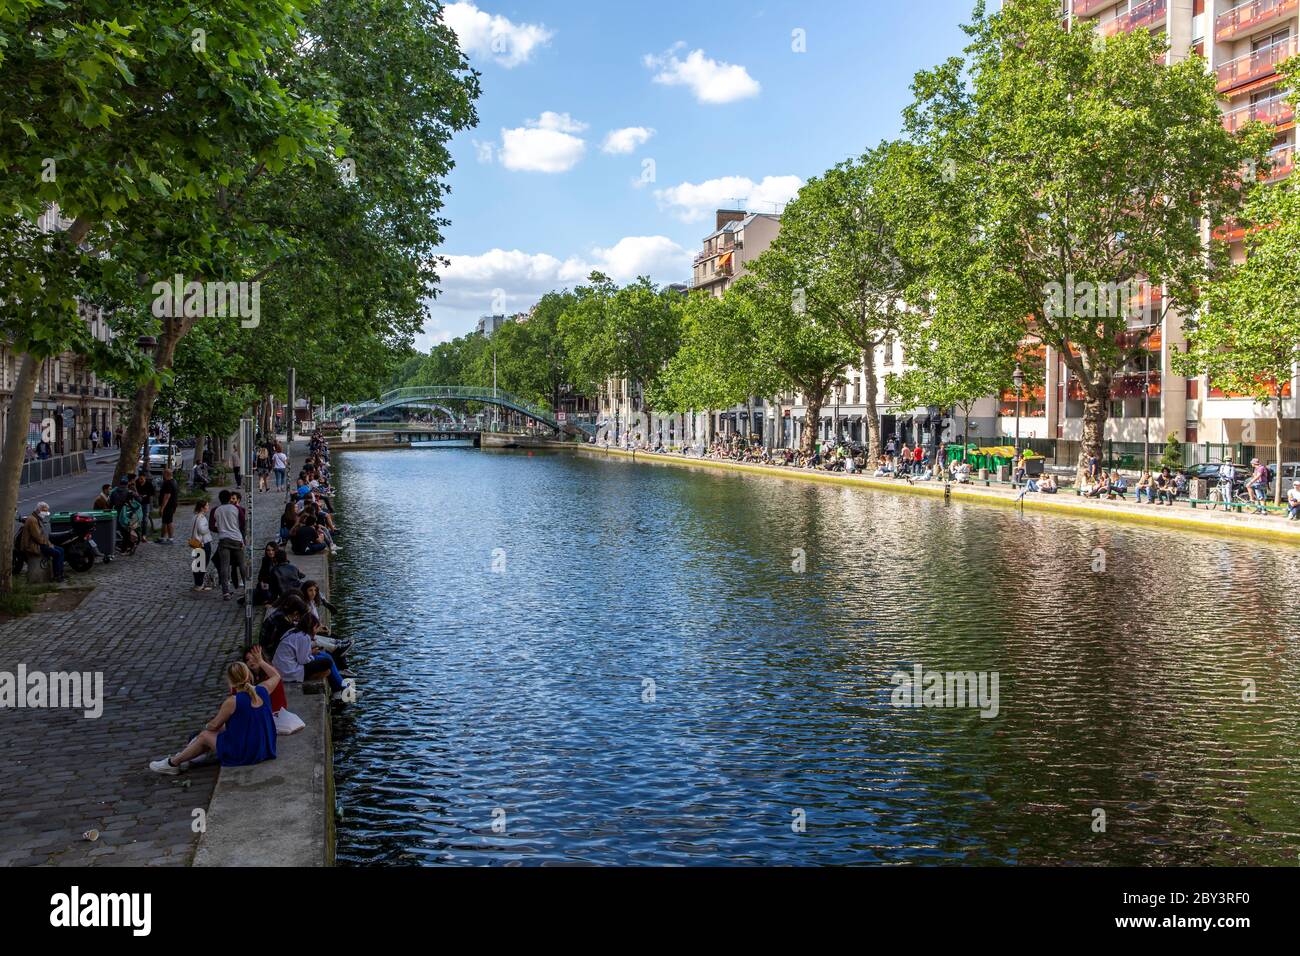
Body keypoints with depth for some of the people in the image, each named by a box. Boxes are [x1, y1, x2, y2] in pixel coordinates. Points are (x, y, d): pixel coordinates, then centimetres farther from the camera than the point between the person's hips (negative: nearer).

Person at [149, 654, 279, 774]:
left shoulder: (232, 702, -21)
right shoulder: (262, 691, -6)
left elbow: (214, 725, -5)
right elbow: (276, 675, 15)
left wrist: (207, 726, 17)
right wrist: (260, 662, 17)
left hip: (241, 755, -6)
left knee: (205, 735, 15)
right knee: (223, 728, 27)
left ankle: (172, 763, 33)